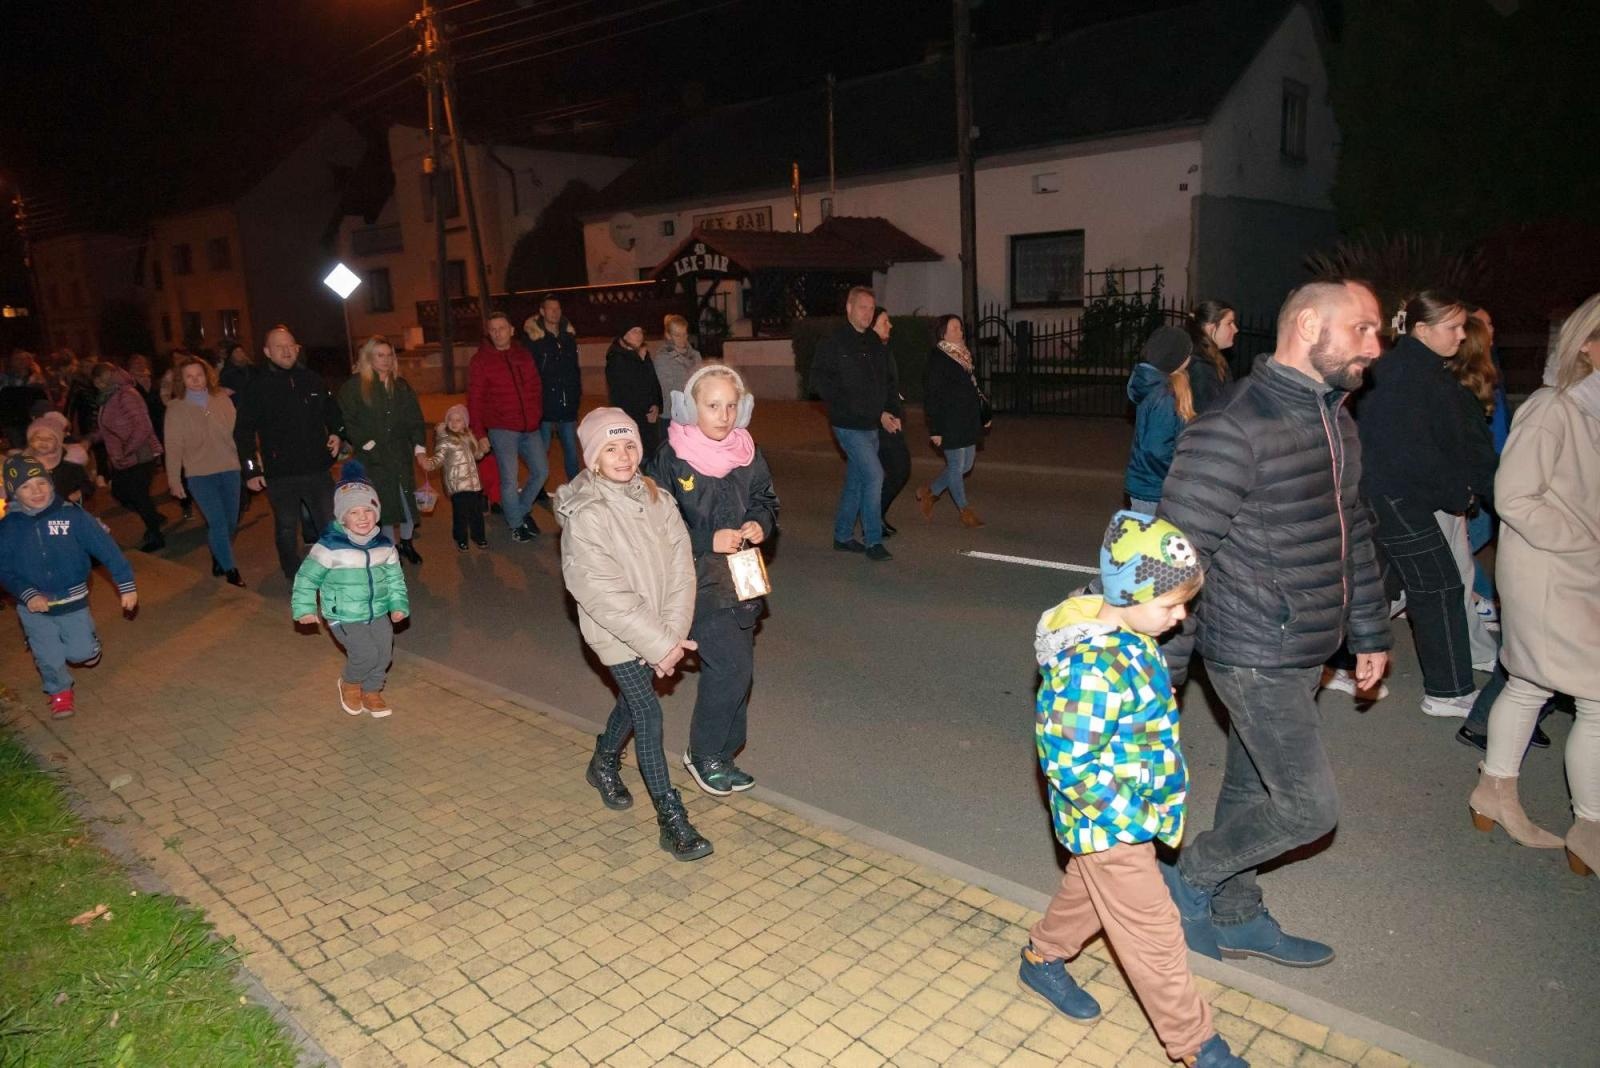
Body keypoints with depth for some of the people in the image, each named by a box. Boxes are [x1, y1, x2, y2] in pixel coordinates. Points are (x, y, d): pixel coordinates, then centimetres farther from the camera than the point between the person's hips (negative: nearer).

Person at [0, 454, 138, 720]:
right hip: (34, 607, 1)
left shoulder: (71, 515, -15)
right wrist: (27, 595, -21)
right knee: (49, 658, 5)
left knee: (82, 653, 4)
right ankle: (59, 692, 35)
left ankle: (86, 637, 39)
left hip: (73, 600, -1)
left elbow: (106, 548, -14)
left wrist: (126, 585, -18)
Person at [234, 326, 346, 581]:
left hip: (317, 469, 2)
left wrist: (336, 433, 3)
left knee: (329, 525, 9)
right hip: (280, 474, -2)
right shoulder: (258, 387, -4)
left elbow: (332, 411, 21)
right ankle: (296, 581, 23)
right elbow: (243, 431, -1)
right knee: (286, 530, 10)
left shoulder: (312, 380, 4)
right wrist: (251, 469, -4)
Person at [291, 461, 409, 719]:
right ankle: (350, 683, 16)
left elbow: (395, 577, 10)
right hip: (344, 617, -5)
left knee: (384, 654, 4)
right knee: (366, 653, -16)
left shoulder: (384, 545, 0)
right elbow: (307, 576, -7)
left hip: (378, 613, 5)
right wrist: (304, 608, -9)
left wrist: (398, 604, 3)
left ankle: (371, 692, 30)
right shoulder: (330, 546, -16)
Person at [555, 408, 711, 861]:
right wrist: (659, 644, -21)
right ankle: (672, 820, 3)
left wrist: (673, 632, -16)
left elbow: (680, 567, -7)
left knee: (633, 700, 22)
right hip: (615, 633, -6)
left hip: (659, 628, 6)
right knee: (648, 714, -7)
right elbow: (605, 595, -22)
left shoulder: (656, 497, -4)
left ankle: (604, 763, 50)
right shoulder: (584, 515, -20)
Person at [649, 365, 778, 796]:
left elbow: (766, 499, 16)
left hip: (743, 579, 6)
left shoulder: (748, 454, 2)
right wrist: (710, 540, -19)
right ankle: (703, 753, 13)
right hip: (698, 580, -6)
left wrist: (760, 523, -7)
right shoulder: (670, 459, -13)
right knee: (731, 666, -10)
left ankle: (720, 756, 31)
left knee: (734, 670, 13)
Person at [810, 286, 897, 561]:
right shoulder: (832, 343, -7)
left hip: (871, 426, 7)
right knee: (874, 475, -14)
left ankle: (843, 536, 26)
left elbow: (888, 382, 19)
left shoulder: (876, 344, 13)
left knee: (856, 481, 13)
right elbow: (819, 382, -11)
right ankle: (873, 541, -5)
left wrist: (890, 412, 6)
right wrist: (845, 404, -16)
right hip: (849, 425, -7)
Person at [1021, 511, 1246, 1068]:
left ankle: (1042, 958, 50)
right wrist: (1132, 818, -20)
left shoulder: (1131, 635, -3)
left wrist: (1154, 799, 16)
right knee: (1152, 931, 7)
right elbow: (1069, 764, -29)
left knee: (1088, 890, 28)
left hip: (1133, 811, 9)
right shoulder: (1092, 667, -33)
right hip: (1109, 822, -9)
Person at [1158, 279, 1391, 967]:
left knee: (1251, 791, 19)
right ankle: (1188, 880, 18)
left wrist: (1369, 632, 21)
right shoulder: (1233, 429, -21)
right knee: (1310, 805, -3)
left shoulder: (1336, 423, 9)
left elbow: (1352, 538, 19)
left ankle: (1236, 917, 36)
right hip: (1254, 656, -9)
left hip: (1303, 653, 9)